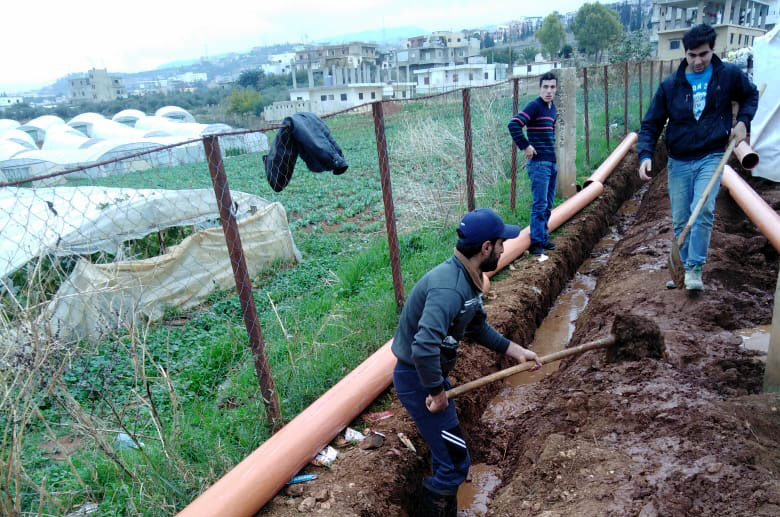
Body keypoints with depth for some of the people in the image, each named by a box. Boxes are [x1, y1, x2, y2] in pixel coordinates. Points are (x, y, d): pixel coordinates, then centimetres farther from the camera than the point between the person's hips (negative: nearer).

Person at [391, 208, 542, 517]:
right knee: (454, 462, 1)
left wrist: (515, 351, 11)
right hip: (418, 380, -10)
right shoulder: (449, 288, -32)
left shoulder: (468, 278, 1)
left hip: (431, 374, 10)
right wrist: (437, 392, -26)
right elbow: (423, 348, -41)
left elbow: (478, 327, 15)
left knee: (448, 455, 24)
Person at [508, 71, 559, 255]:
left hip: (551, 162, 9)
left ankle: (543, 238, 22)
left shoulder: (552, 107, 14)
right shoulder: (534, 106, -12)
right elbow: (513, 125, -24)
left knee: (548, 204, 13)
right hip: (539, 163, -9)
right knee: (540, 204, -8)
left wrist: (552, 148, 17)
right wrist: (526, 146, -19)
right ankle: (536, 242, -1)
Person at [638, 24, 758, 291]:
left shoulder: (730, 75, -2)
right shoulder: (670, 85, -4)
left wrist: (743, 121, 1)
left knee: (703, 211, -21)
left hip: (711, 157, -1)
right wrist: (645, 155, -16)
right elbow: (651, 124, -2)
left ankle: (695, 269, -10)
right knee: (680, 220, 7)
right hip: (679, 161, 1)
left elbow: (751, 96, 18)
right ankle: (682, 269, 24)